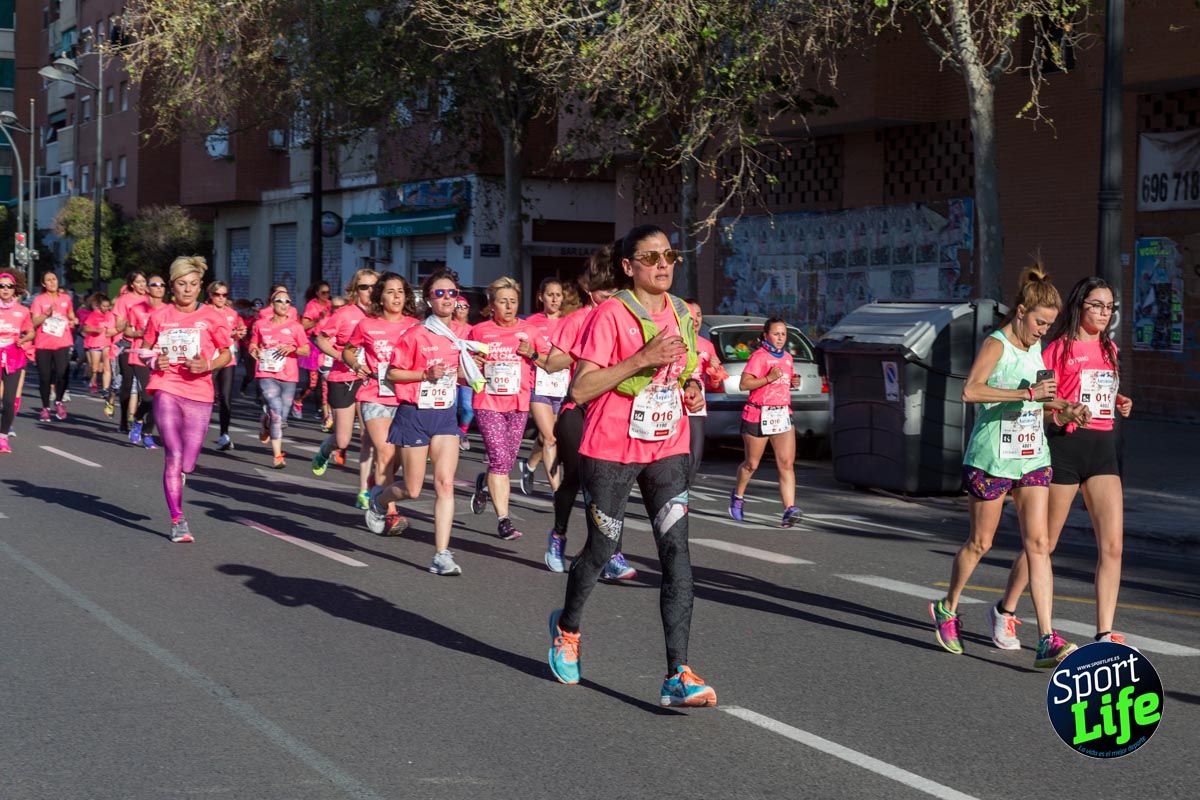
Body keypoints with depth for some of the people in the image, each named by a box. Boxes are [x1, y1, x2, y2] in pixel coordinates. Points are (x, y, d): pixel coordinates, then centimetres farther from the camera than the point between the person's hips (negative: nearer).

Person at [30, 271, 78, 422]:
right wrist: (47, 314, -18)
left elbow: (71, 316, 26)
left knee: (62, 373, -16)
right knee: (44, 377, 2)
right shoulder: (39, 300, 2)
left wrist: (73, 321, 5)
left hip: (62, 343, 1)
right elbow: (34, 322, -5)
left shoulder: (66, 298, 10)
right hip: (43, 344, -1)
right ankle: (45, 408, 16)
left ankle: (58, 401, 8)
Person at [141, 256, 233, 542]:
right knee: (173, 456, -11)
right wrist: (154, 361, -5)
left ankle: (178, 477, 40)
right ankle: (178, 521, -2)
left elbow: (226, 354, 9)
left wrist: (208, 366, -10)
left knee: (187, 464, 2)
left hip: (199, 393, 1)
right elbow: (144, 349, 16)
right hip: (167, 390, -1)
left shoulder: (212, 317, 1)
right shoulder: (160, 317, 4)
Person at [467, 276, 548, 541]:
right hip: (488, 403, -3)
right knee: (500, 459, -13)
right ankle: (503, 519, -8)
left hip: (518, 404, 3)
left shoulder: (529, 331, 4)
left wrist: (532, 354, -10)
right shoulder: (479, 331, 1)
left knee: (507, 460, 11)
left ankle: (484, 483, 45)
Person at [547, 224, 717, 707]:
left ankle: (677, 676, -12)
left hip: (667, 450, 5)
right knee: (600, 550, 9)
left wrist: (692, 393, 4)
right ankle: (567, 628, 41)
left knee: (676, 552, -9)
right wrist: (642, 359, -24)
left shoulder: (681, 314, 8)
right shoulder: (610, 315, -12)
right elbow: (580, 389, -18)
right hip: (611, 451, -4)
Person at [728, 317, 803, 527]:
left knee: (787, 464, -9)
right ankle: (738, 496, 35)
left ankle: (789, 509, -17)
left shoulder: (787, 357, 14)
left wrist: (794, 382, 9)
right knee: (752, 464, 9)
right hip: (758, 414, -5)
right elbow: (744, 384, -17)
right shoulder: (759, 356, -9)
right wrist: (768, 378, -26)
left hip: (783, 415, 5)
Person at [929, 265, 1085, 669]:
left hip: (1032, 457, 6)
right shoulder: (996, 344, -13)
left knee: (1038, 542, -5)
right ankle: (947, 609, 34)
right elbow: (971, 391, -30)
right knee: (980, 542, 8)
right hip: (991, 457, -6)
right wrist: (1028, 393, -33)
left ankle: (1047, 641, -9)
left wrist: (1061, 407, 9)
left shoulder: (1035, 348, 12)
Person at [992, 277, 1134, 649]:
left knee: (1112, 545, -7)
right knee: (1044, 542, 5)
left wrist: (1118, 404, 8)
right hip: (1065, 445, -5)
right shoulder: (1060, 348, -4)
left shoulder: (1109, 348, 15)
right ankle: (1005, 610, 27)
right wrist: (1066, 414, -23)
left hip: (1104, 447, 5)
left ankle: (1104, 635, -4)